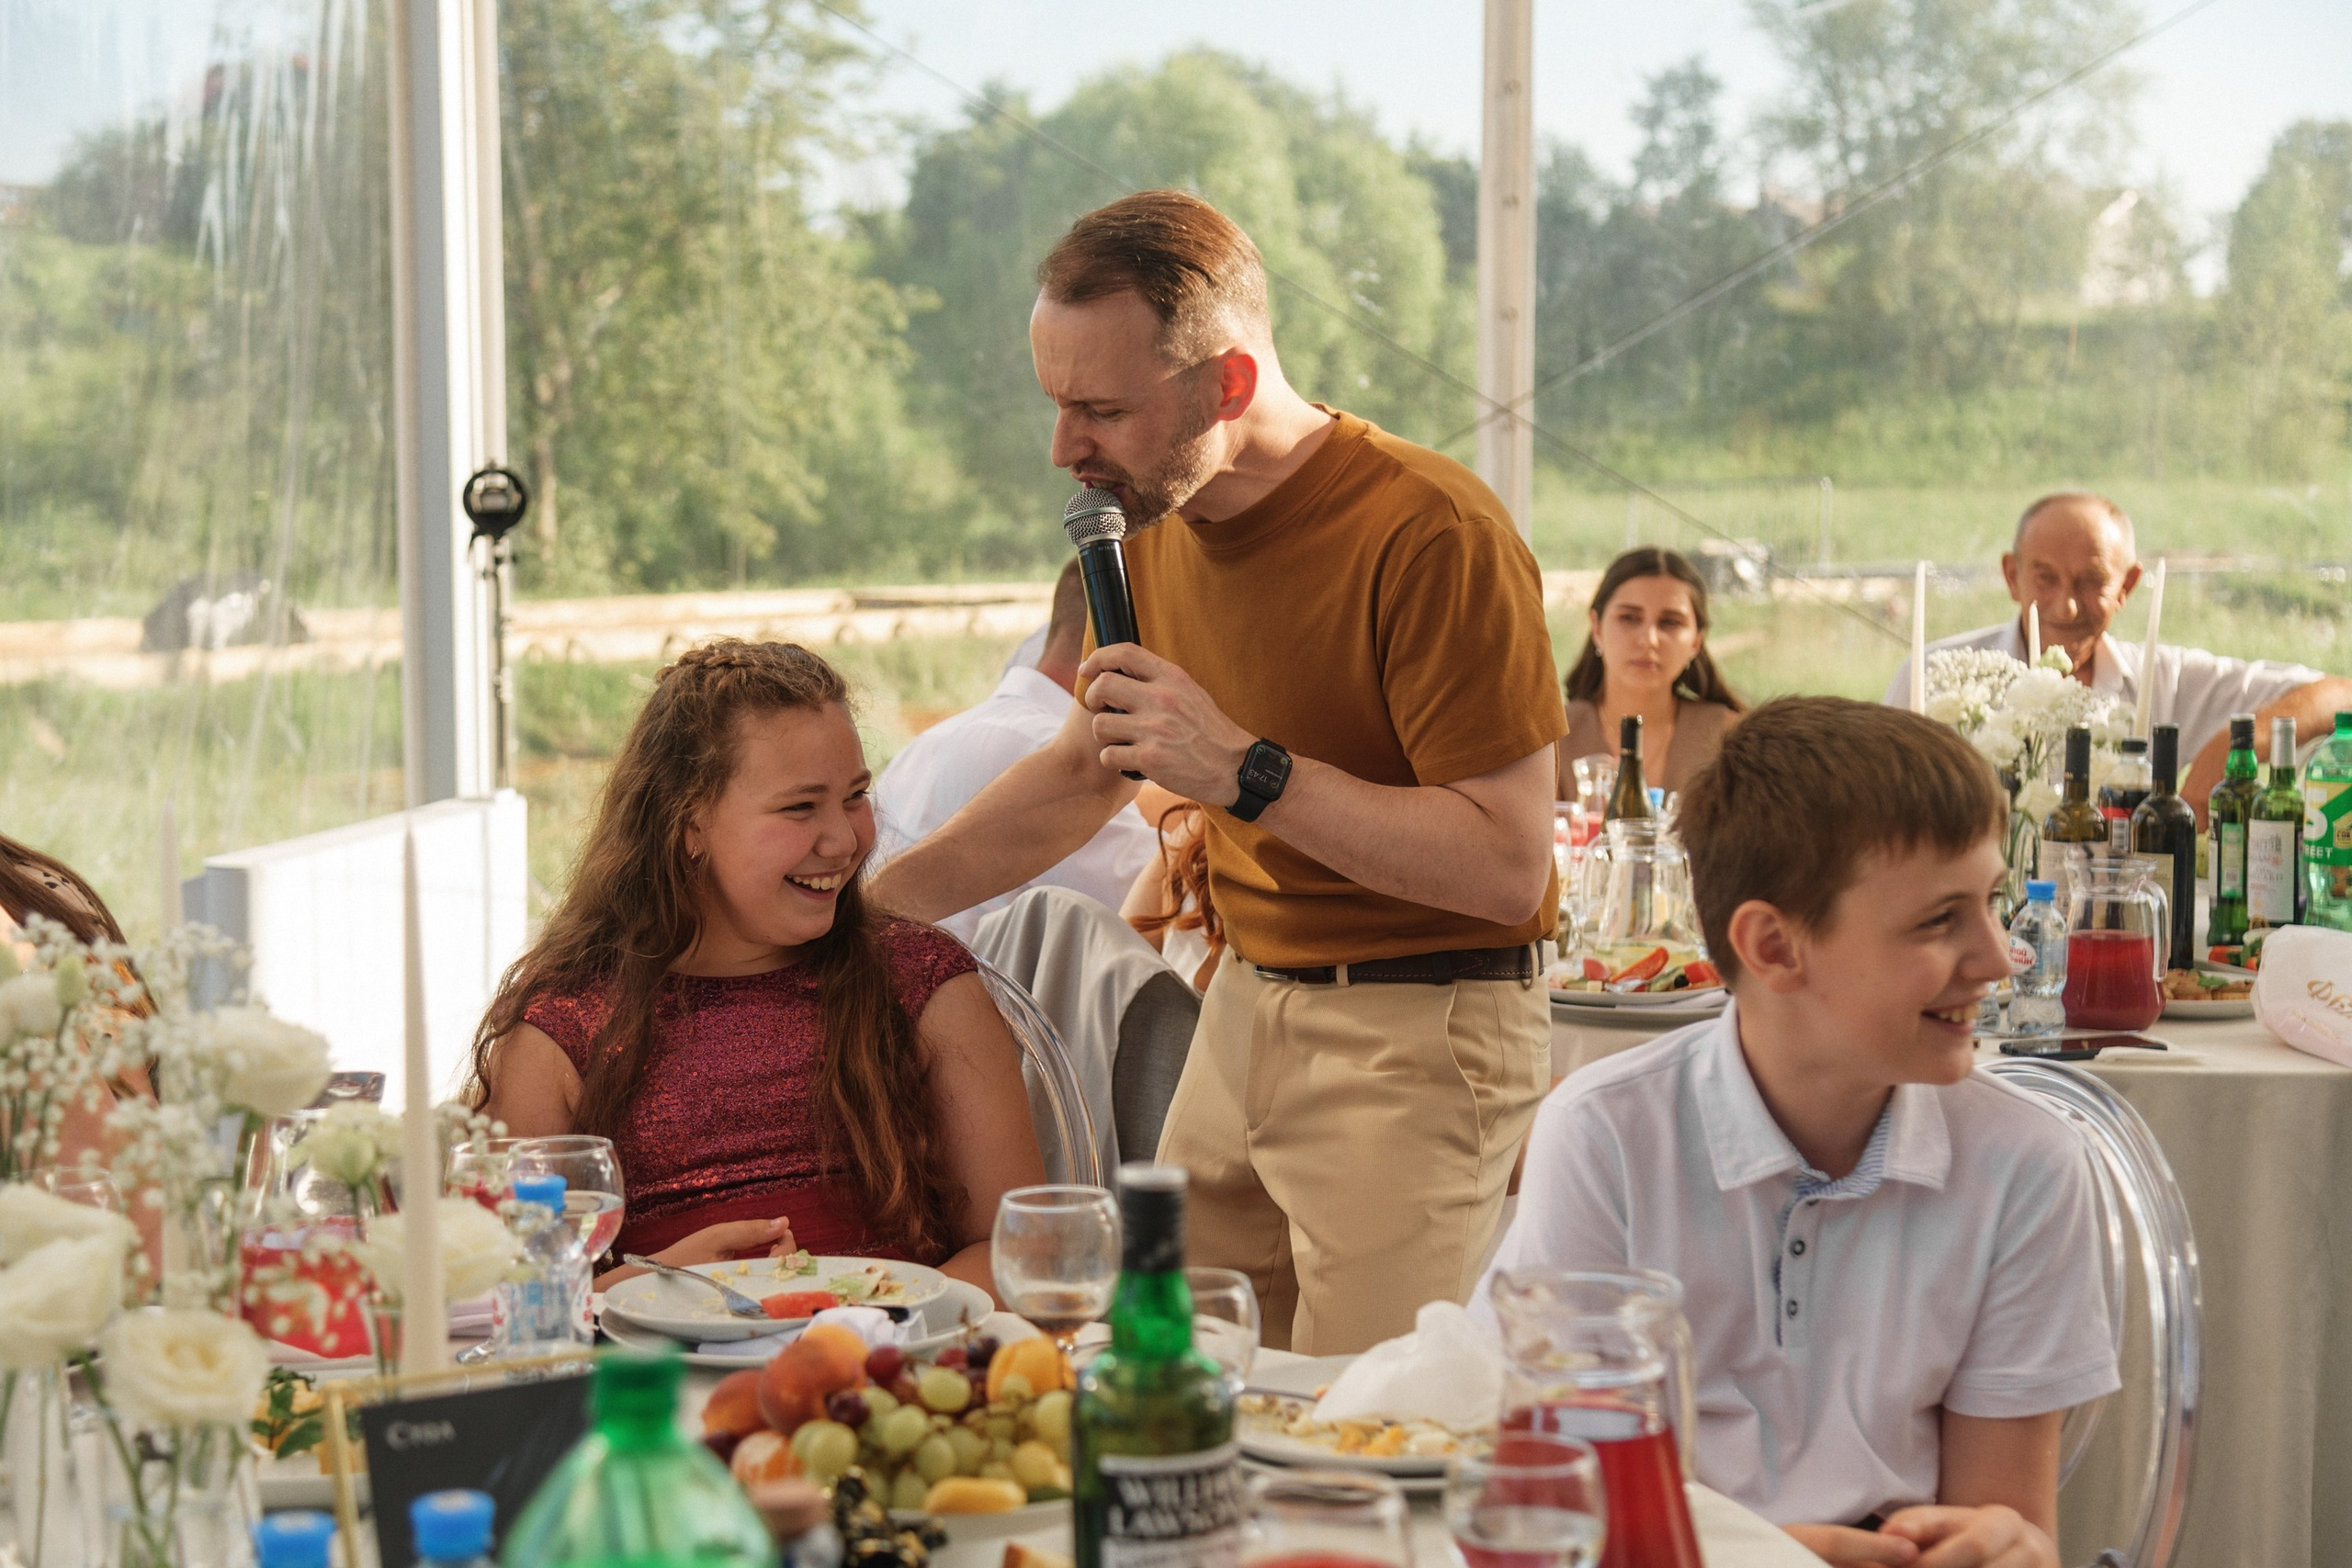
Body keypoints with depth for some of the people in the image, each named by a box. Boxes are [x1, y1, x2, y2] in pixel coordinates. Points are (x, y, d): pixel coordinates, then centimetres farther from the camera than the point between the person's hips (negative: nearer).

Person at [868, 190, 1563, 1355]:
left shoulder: (1431, 534, -19)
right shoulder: (1155, 520, 5)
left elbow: (1509, 863, -22)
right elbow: (1083, 773, 20)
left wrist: (1248, 770, -26)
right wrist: (857, 902, 14)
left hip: (1417, 1030, -7)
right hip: (1243, 1003, 7)